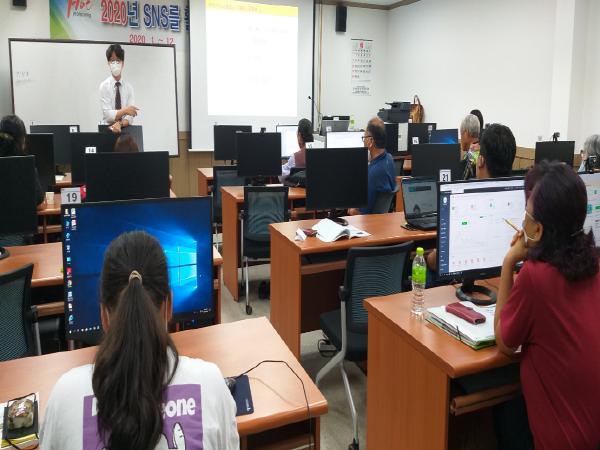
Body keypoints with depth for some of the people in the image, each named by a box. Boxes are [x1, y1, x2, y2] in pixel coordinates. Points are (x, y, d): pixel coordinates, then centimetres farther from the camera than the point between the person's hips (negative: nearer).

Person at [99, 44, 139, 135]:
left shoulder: (129, 87, 5)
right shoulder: (104, 86, 0)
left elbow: (130, 116, -3)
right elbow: (108, 115, -9)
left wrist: (120, 124, -20)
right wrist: (124, 111, -23)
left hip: (125, 130, 2)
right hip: (108, 129, -2)